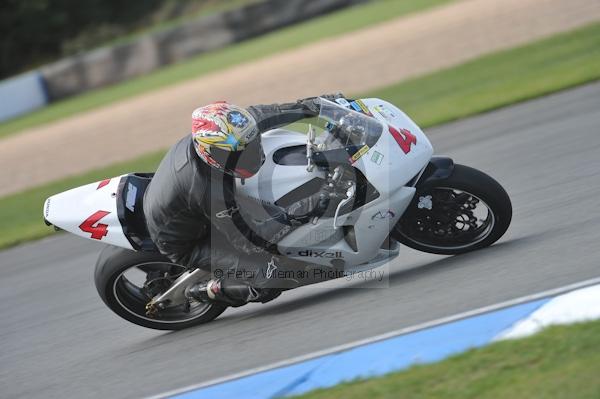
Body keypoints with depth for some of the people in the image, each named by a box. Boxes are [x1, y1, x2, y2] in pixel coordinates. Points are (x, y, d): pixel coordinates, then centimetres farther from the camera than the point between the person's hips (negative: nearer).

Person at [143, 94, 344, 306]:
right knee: (274, 276, -20)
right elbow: (252, 239, -33)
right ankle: (212, 290, 2)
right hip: (187, 245, -8)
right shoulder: (211, 191, -42)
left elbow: (257, 116, -4)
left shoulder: (203, 136, -21)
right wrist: (296, 214, -38)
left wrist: (307, 106, -8)